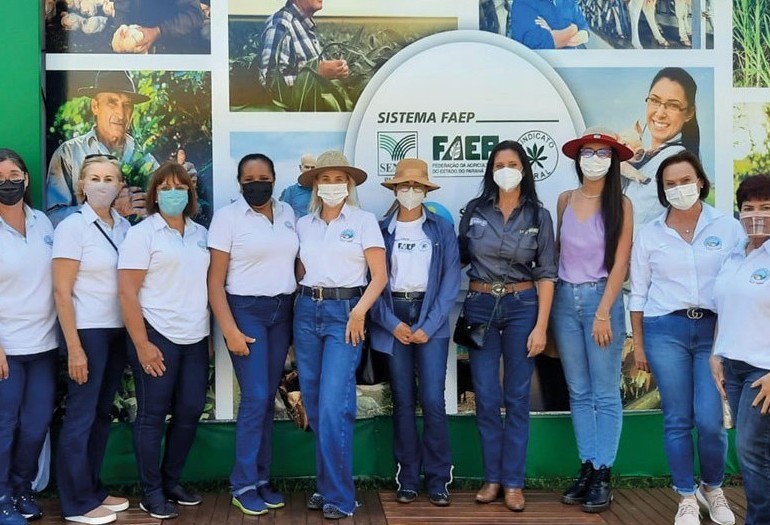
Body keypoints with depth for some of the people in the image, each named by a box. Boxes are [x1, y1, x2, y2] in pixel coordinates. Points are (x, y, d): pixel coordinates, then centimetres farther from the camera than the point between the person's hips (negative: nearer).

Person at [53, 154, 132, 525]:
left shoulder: (124, 226, 7)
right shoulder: (72, 226, -9)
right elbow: (61, 291, -12)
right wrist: (74, 347, -15)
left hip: (118, 331, 6)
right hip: (87, 331, -6)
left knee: (102, 413, 13)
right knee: (81, 415, 1)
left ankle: (93, 490, 25)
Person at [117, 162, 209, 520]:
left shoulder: (200, 233, 11)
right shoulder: (142, 234, -5)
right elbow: (127, 292, -10)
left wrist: (210, 334, 11)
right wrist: (141, 344, -15)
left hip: (195, 338, 6)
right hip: (157, 336, -5)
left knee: (190, 411, 9)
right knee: (152, 415, 3)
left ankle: (171, 481, 26)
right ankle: (151, 492, 15)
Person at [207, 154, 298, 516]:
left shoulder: (287, 213, 8)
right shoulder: (227, 216, -5)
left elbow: (295, 261, 12)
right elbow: (215, 281, -7)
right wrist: (230, 330, -14)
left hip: (283, 311, 4)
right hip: (246, 311, -4)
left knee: (269, 399, 8)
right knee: (254, 399, -7)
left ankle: (261, 479, 18)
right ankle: (243, 485, 5)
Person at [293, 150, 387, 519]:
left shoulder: (364, 221, 0)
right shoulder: (303, 225, 11)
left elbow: (379, 276, -4)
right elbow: (299, 272, 16)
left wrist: (359, 312, -13)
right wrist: (301, 306, 4)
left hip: (345, 312, -4)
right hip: (306, 311, 5)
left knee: (333, 406, -11)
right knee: (314, 405, 7)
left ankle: (339, 496, -2)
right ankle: (324, 485, 20)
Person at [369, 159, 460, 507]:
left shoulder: (442, 229, 5)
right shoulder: (380, 229, 7)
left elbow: (450, 281, 0)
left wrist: (428, 325, -9)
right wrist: (392, 323, -9)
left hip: (431, 318, -1)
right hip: (392, 318, 1)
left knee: (433, 400, -6)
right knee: (402, 401, 3)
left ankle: (438, 480, 3)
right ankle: (408, 479, 10)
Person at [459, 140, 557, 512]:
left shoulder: (539, 215, 1)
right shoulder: (474, 210, 3)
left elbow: (546, 273, -1)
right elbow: (460, 258, 13)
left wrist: (541, 326, -8)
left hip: (522, 306, -1)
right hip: (480, 306, 1)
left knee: (517, 397, 2)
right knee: (486, 397, 2)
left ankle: (513, 482, 10)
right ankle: (492, 477, 14)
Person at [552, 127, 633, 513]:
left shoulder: (621, 205, -3)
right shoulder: (565, 200, 8)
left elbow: (620, 263, -7)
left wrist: (603, 313, -12)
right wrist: (551, 302, 7)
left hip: (601, 298, -4)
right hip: (564, 298, 4)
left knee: (605, 394, 0)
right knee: (578, 393, 9)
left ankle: (603, 476, 7)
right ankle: (586, 469, 16)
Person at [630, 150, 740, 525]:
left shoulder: (728, 227, 3)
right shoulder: (649, 234, 5)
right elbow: (638, 293, 8)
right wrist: (638, 344, 6)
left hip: (715, 330, -1)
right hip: (665, 330, 1)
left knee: (710, 421, -5)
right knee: (677, 420, 4)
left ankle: (712, 488, 22)